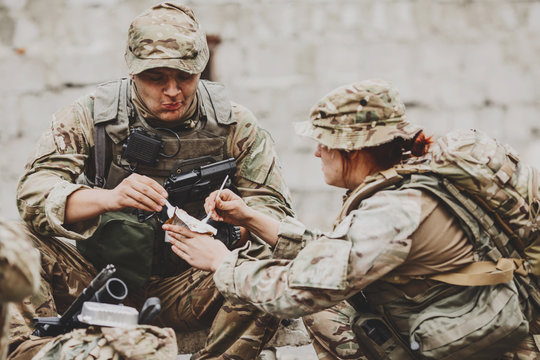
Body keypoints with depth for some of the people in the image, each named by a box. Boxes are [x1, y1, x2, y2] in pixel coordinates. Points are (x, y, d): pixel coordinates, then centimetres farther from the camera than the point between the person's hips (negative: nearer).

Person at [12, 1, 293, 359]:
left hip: (189, 284, 1)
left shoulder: (234, 125, -1)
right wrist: (108, 198, -37)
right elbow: (33, 191, -17)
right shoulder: (88, 117, -5)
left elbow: (274, 208, -3)